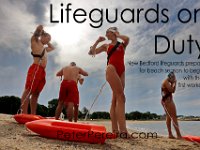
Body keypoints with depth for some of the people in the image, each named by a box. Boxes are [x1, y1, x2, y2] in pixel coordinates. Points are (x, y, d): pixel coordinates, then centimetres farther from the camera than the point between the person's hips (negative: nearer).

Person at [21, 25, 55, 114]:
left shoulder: (44, 48, 31)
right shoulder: (35, 42, 8)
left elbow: (52, 48, 50)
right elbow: (39, 28, -6)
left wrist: (47, 43, 39)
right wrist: (40, 29, 15)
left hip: (42, 71, 9)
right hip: (36, 69, -9)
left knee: (36, 93, 3)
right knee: (28, 90, -16)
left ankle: (33, 115, 1)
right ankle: (24, 114, -25)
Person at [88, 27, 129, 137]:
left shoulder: (122, 45, 21)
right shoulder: (106, 46, 20)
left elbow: (127, 39, -3)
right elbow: (91, 52, 17)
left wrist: (117, 35, 13)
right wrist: (98, 41, 13)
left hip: (121, 71, 3)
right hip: (111, 69, -3)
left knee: (115, 99, -1)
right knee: (121, 97, -18)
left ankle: (115, 129, -5)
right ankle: (122, 129, -26)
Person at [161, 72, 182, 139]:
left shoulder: (167, 83, 22)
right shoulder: (166, 82, -9)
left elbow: (173, 91, 22)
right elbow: (171, 90, -17)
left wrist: (173, 84, 14)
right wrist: (174, 83, -6)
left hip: (165, 100, 11)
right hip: (168, 100, -11)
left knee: (168, 117, 6)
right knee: (174, 117, -13)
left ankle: (170, 134, 4)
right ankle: (178, 135, -17)